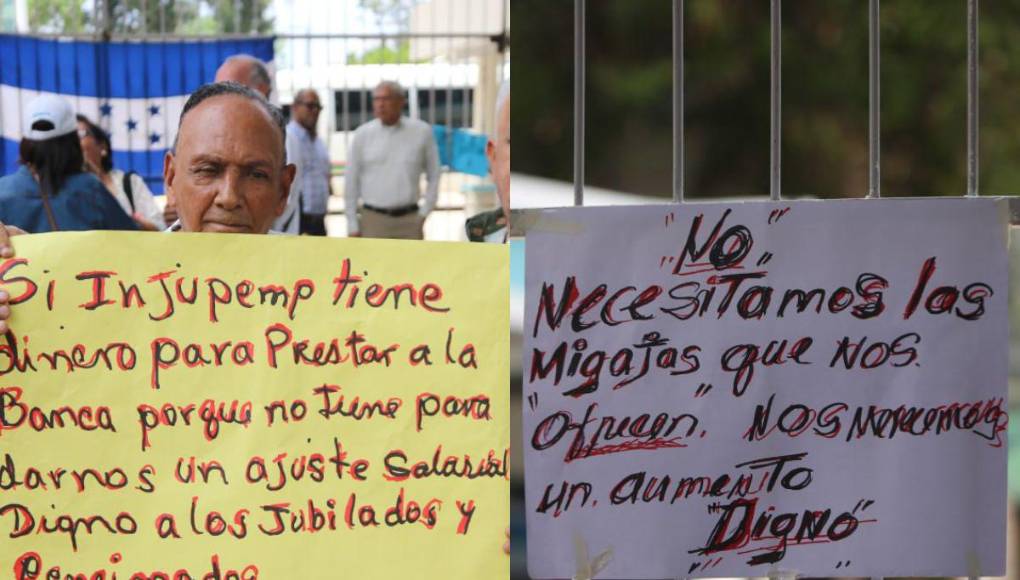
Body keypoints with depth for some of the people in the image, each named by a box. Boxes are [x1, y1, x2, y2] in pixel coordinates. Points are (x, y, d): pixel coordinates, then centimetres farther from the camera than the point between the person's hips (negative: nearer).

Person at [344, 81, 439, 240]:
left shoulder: (422, 132, 3)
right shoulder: (363, 134, 3)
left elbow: (434, 176, 11)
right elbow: (351, 182, 6)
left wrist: (424, 213, 4)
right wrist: (352, 226, 3)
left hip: (409, 220, 1)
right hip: (373, 219, -1)